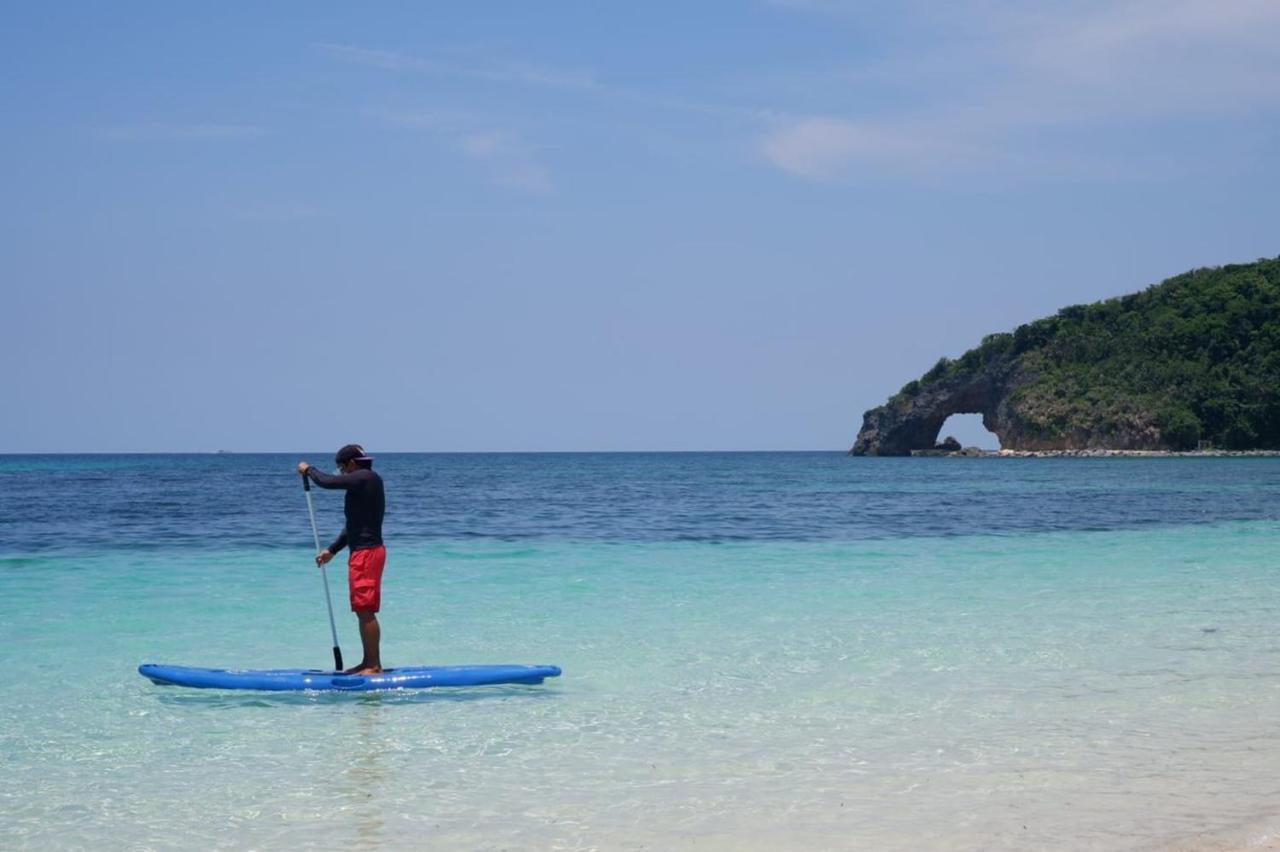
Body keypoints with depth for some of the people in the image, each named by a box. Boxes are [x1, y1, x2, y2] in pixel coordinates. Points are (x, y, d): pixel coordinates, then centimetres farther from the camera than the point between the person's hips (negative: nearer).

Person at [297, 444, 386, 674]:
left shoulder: (366, 478, -13)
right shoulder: (364, 483, 18)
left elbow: (326, 482, -17)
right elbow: (353, 525, 23)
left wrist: (308, 469, 2)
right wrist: (331, 550, 23)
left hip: (366, 552, -10)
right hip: (362, 552, 10)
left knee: (366, 611, -9)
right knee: (364, 612, 13)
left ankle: (374, 664, -7)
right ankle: (369, 662, 18)